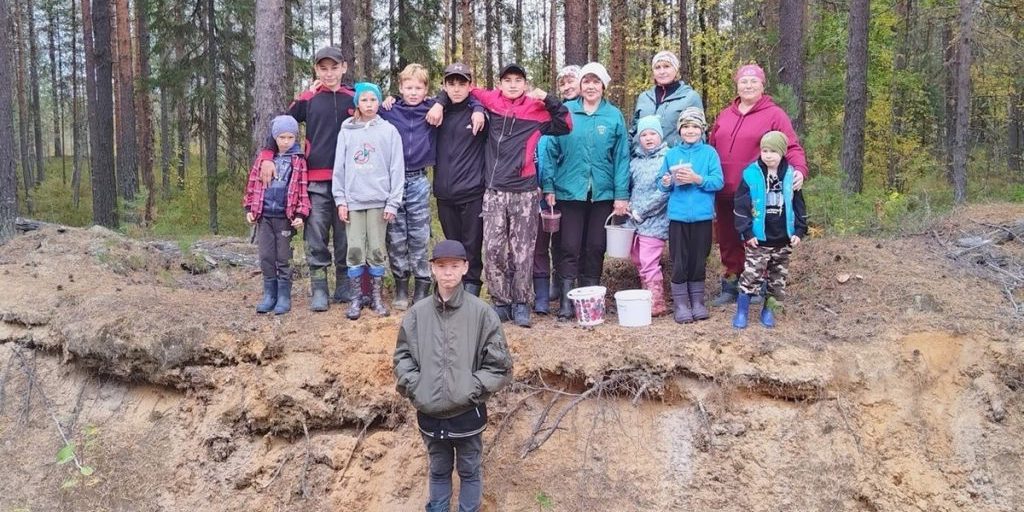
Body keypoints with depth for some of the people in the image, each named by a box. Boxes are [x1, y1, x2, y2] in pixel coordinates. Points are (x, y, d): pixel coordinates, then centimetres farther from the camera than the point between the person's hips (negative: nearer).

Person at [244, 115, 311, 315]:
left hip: (285, 217, -3)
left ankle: (284, 297, 12)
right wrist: (249, 208, 7)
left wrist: (301, 214, -9)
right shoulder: (264, 158, 7)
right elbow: (253, 184, 11)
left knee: (283, 259, 3)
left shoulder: (298, 160, -1)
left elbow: (302, 189, -3)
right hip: (264, 216, 3)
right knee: (266, 257, 7)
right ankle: (269, 295, 17)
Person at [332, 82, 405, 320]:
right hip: (353, 201, 1)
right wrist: (340, 199, 0)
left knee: (377, 250, 4)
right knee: (355, 250, 1)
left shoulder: (389, 131, 2)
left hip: (379, 201, -1)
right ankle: (355, 298, 10)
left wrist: (393, 202, -5)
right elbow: (339, 167, 6)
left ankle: (377, 296, 14)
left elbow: (397, 168, 0)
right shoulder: (346, 131, 6)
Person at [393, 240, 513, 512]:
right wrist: (413, 386, -8)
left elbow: (500, 364, -8)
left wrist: (473, 389, -16)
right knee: (438, 470, 21)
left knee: (470, 471, 15)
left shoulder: (481, 313, -10)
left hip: (468, 413, -2)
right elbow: (402, 355, 5)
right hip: (429, 413, 2)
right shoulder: (417, 313, -3)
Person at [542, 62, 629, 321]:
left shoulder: (614, 116, 2)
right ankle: (566, 298, 5)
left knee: (595, 247, 7)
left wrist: (621, 195, -4)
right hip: (570, 191, -1)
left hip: (602, 193, 1)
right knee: (570, 247, -1)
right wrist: (549, 187, -3)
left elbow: (621, 157, 1)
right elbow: (552, 151, 2)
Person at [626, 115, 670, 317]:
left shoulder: (667, 159, -9)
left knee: (649, 263, -8)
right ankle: (647, 299, 24)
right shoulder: (636, 161, 12)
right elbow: (629, 186, 19)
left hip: (654, 221, -7)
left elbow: (664, 192, -15)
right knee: (638, 260, 13)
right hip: (636, 220, 7)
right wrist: (630, 209, 2)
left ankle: (656, 304, 1)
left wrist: (642, 211, -12)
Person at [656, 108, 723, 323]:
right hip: (678, 215, 1)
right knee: (679, 262, 1)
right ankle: (680, 303, 10)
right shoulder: (672, 154, 7)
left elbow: (718, 182, -7)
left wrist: (698, 179, -21)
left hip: (702, 215, -1)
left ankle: (697, 301, 21)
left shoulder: (709, 153, 2)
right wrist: (666, 183, -14)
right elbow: (662, 185, 8)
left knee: (699, 261, 8)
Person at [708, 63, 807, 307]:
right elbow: (711, 147, 17)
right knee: (728, 240, 11)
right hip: (725, 193, 5)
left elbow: (792, 147, -7)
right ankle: (730, 285, 23)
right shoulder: (725, 115, 15)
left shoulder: (774, 114, -1)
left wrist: (799, 169, -25)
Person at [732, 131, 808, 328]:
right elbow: (741, 206, -7)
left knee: (778, 279, 11)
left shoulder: (791, 176, 1)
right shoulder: (751, 174, -7)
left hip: (783, 239, 3)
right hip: (759, 239, -3)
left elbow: (798, 205, 9)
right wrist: (747, 232, -10)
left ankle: (768, 310, 25)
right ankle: (741, 312, 6)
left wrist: (799, 230, 3)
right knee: (751, 276, -5)